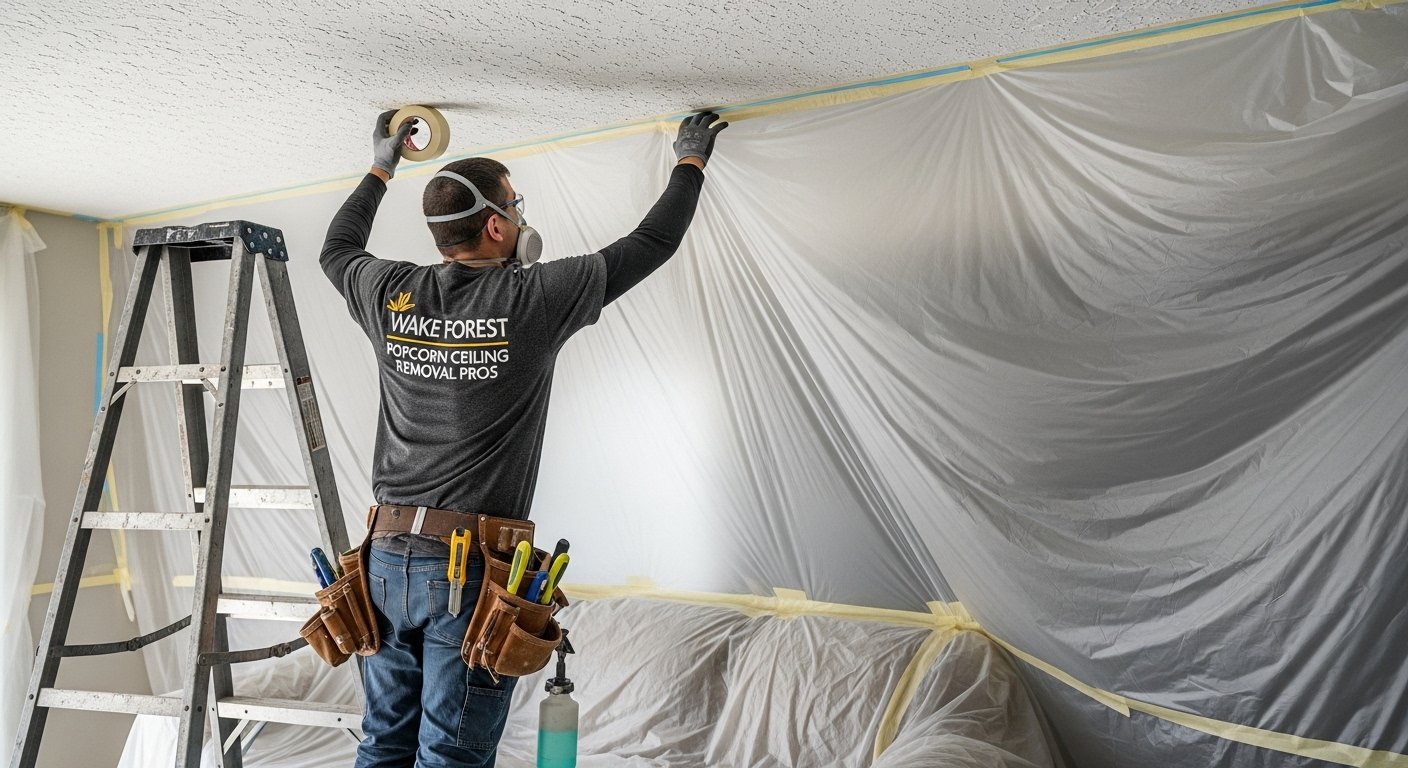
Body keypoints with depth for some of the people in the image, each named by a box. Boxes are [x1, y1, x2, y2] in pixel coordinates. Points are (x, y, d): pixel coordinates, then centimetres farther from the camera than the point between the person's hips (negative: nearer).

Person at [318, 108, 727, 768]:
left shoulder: (392, 295, 1)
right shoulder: (535, 298, -11)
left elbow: (337, 250, 26)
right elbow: (651, 244, 0)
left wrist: (380, 170, 38)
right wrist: (690, 161, 17)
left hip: (387, 559, 5)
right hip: (473, 567, -5)